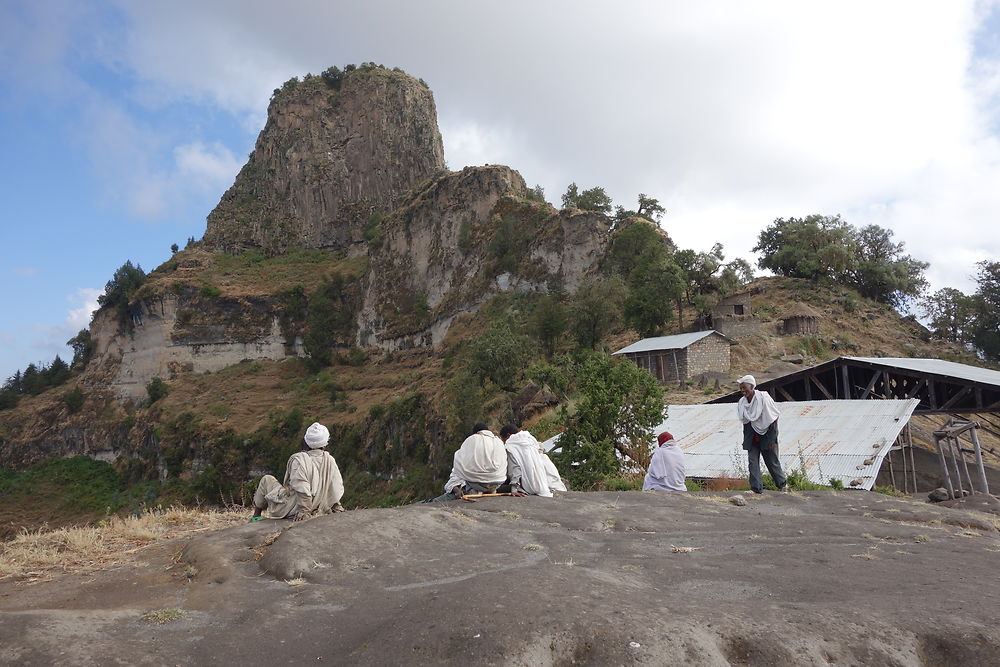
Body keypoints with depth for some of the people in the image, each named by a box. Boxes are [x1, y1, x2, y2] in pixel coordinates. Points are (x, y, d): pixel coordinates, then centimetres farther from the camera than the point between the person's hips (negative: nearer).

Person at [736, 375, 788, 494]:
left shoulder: (764, 398, -16)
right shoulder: (742, 403, 1)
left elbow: (773, 420, -13)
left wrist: (772, 440, -15)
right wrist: (746, 441, 8)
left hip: (766, 436, -4)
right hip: (752, 438, 5)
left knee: (772, 462, 8)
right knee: (752, 462, -5)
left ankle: (783, 484, 30)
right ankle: (756, 488, -2)